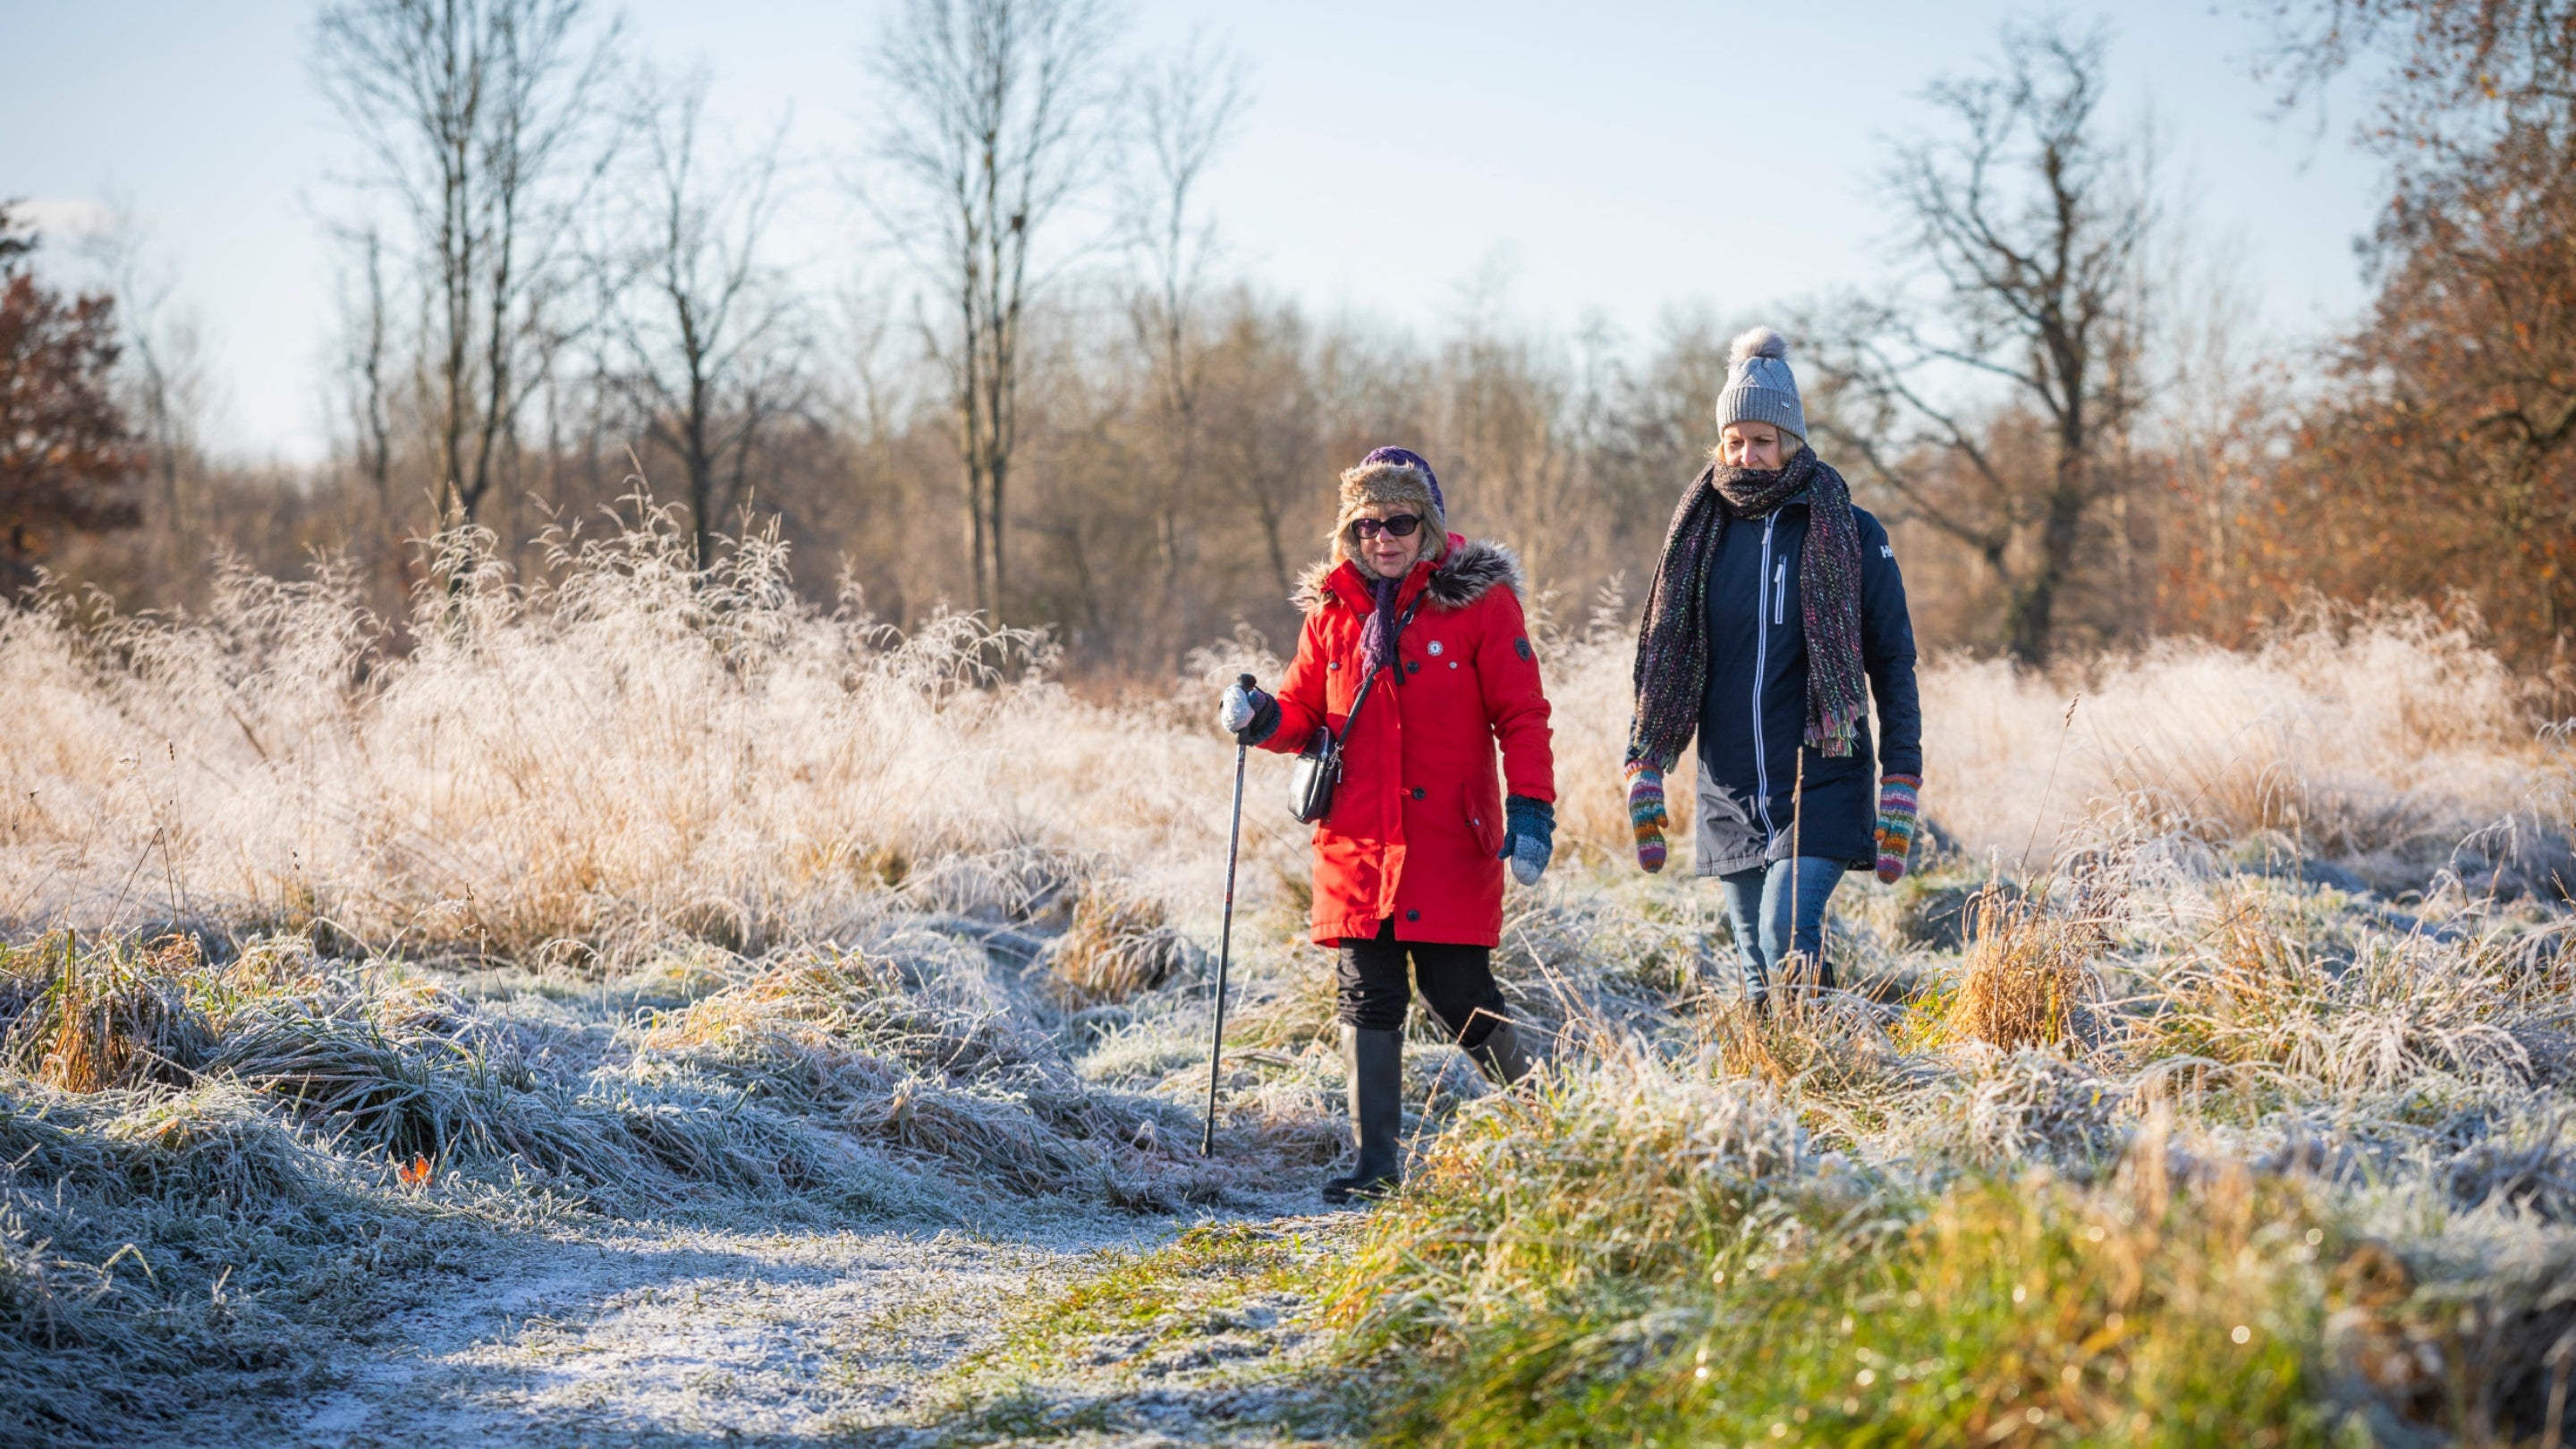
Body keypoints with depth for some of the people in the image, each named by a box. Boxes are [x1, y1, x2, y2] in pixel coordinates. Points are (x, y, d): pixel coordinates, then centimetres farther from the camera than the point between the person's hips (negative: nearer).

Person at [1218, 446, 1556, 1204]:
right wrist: (1262, 720, -5)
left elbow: (1521, 715, -2)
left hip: (1449, 843, -3)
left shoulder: (1480, 599, -2)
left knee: (1458, 997, -1)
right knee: (1367, 999, 2)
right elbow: (1306, 710, 17)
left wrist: (1531, 808, -13)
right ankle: (1375, 1161, 9)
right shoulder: (1333, 607, 9)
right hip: (1355, 843, 4)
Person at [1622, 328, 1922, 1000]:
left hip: (1820, 789, -4)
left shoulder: (1850, 535, -1)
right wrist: (1644, 776, 7)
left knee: (1787, 942, -23)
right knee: (1762, 981, 5)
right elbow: (1660, 663, 13)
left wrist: (1900, 793, -4)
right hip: (1731, 797, 4)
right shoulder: (1701, 534, 8)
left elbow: (1893, 665, 1)